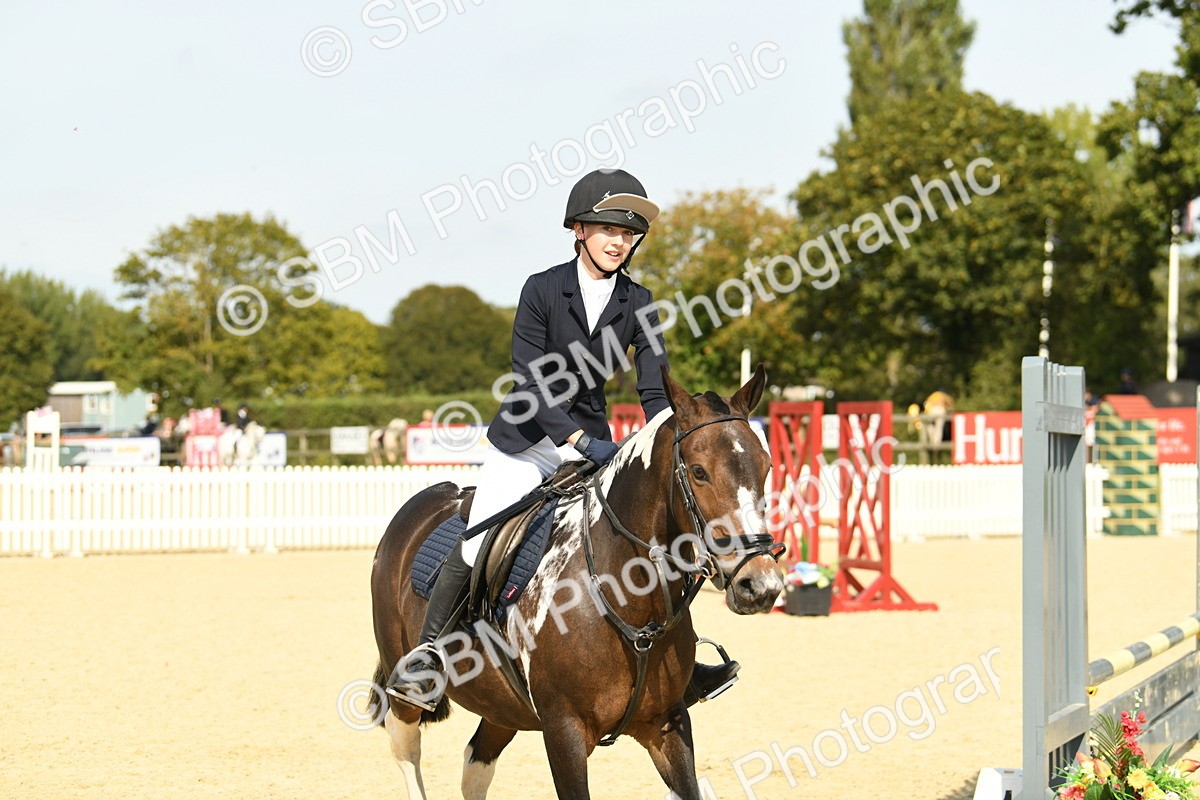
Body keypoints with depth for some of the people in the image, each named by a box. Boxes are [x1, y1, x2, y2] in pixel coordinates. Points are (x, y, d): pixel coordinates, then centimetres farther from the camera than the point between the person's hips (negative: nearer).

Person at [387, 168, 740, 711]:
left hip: (592, 441, 4)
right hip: (525, 440, -4)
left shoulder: (637, 304, -1)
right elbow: (530, 383, -17)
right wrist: (583, 442, -27)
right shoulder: (542, 290, -12)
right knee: (478, 546, -17)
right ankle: (425, 657, -4)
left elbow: (655, 390, -3)